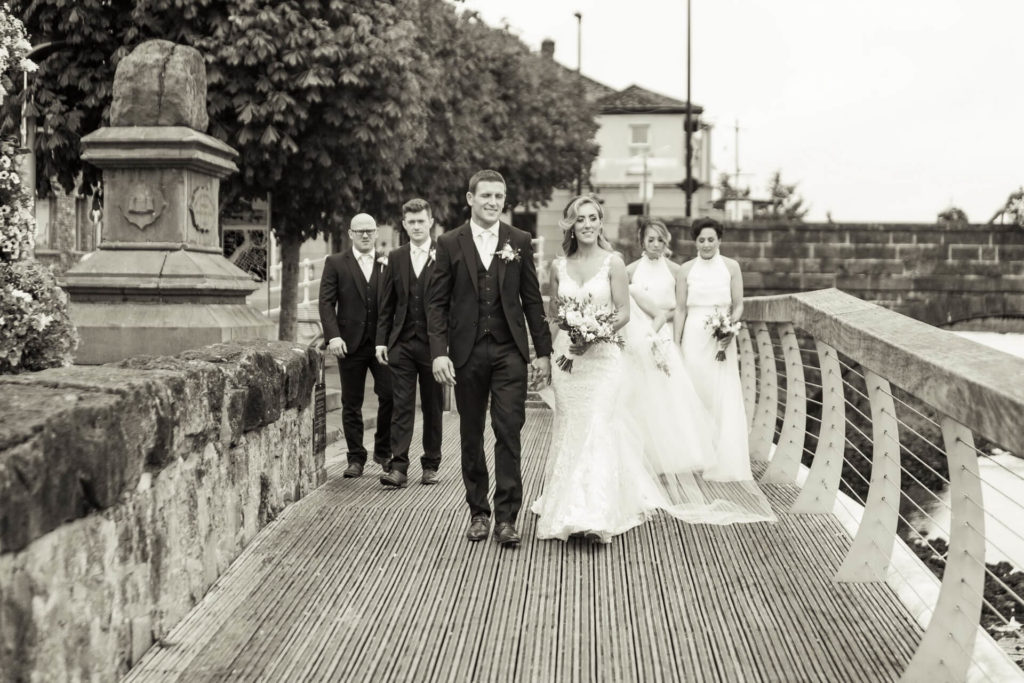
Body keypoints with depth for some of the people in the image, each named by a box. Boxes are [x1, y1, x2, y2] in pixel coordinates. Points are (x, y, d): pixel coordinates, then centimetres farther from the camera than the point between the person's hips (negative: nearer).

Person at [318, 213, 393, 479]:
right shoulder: (335, 263, 5)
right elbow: (326, 302, -1)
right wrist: (332, 335, -11)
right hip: (350, 344, -1)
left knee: (390, 396, -6)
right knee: (351, 404, 4)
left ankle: (383, 451, 12)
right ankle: (356, 458, 12)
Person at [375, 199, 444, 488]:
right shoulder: (395, 258, 8)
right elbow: (386, 304, 10)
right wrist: (381, 340, 4)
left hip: (433, 343, -2)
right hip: (402, 343, 2)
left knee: (433, 407, 8)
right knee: (401, 406, -2)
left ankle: (430, 465, 19)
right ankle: (398, 467, -3)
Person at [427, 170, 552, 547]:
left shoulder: (519, 242, 5)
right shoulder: (450, 243, 3)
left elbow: (532, 300, 7)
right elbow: (437, 302, 1)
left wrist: (543, 352, 3)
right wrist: (439, 352, -8)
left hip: (509, 351, 0)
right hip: (466, 353, 0)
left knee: (509, 432, -6)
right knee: (471, 437, 9)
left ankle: (506, 518, -1)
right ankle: (478, 512, 21)